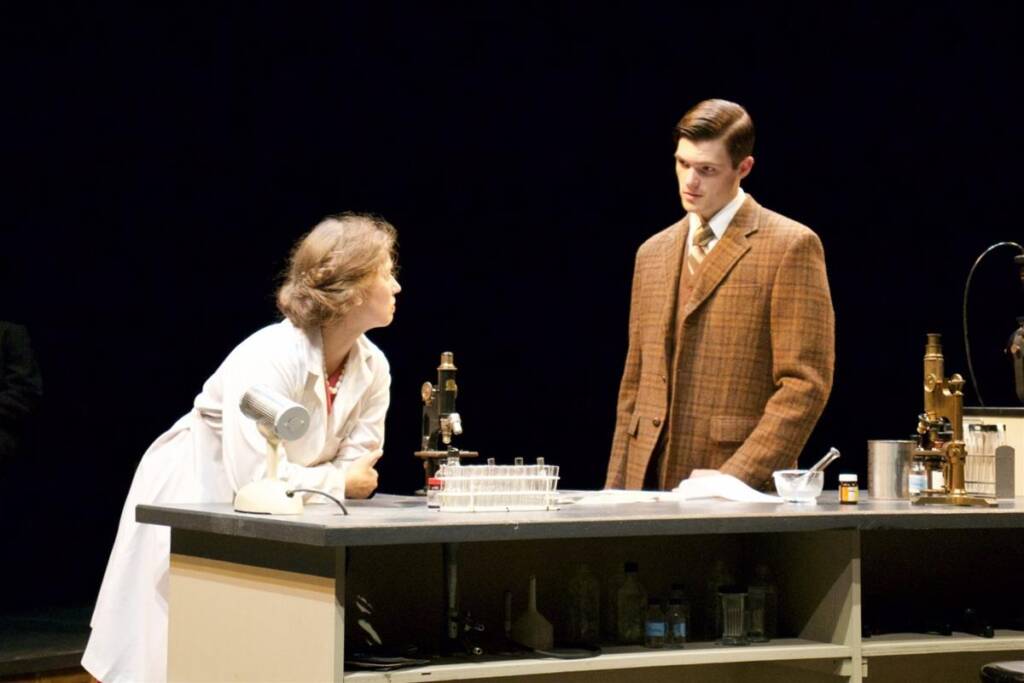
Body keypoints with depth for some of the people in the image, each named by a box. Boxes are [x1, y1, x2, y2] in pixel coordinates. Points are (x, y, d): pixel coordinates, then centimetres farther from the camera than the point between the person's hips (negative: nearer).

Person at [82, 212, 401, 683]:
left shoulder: (373, 368, -10)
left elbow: (357, 471, -6)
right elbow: (255, 477, -36)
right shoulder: (270, 358, -31)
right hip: (190, 503, -6)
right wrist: (338, 482, -25)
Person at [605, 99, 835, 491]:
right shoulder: (652, 253, 16)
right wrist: (616, 490, 10)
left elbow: (805, 383, -9)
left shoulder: (790, 247, -4)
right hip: (651, 487, 5)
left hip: (743, 492, -5)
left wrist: (736, 475, -16)